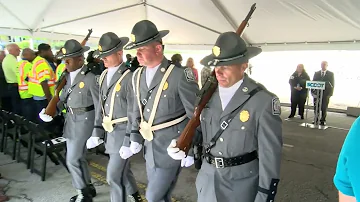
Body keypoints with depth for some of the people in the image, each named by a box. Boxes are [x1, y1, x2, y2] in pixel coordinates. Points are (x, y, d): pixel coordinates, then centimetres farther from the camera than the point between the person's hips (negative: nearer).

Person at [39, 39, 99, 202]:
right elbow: (64, 97, 14)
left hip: (83, 121, -8)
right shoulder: (69, 75, 4)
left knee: (72, 160, -1)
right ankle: (88, 188, 36)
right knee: (78, 158, 17)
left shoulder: (90, 78, -20)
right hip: (71, 119, 8)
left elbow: (99, 105, -16)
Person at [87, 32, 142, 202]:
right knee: (122, 169, 23)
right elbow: (101, 106, 10)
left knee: (114, 175, -1)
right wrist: (97, 133, 7)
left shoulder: (129, 78, -19)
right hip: (110, 132, 8)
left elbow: (133, 113, -19)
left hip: (123, 132, -8)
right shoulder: (104, 76, 5)